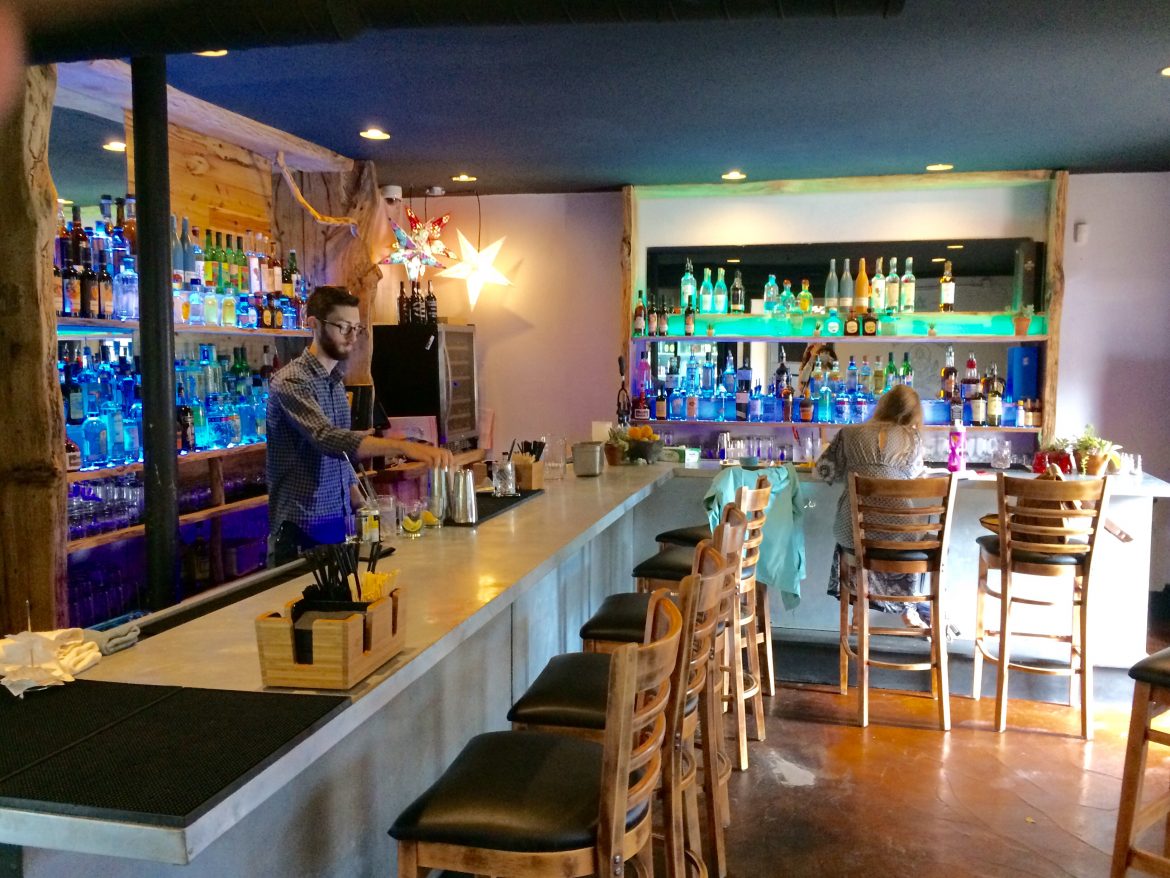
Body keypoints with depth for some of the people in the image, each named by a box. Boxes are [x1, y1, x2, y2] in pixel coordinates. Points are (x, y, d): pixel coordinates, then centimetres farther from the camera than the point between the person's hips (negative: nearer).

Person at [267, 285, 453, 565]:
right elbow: (327, 438, -33)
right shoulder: (291, 381, -17)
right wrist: (404, 446, -45)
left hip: (340, 522, 8)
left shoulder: (336, 381, 11)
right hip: (301, 529, -8)